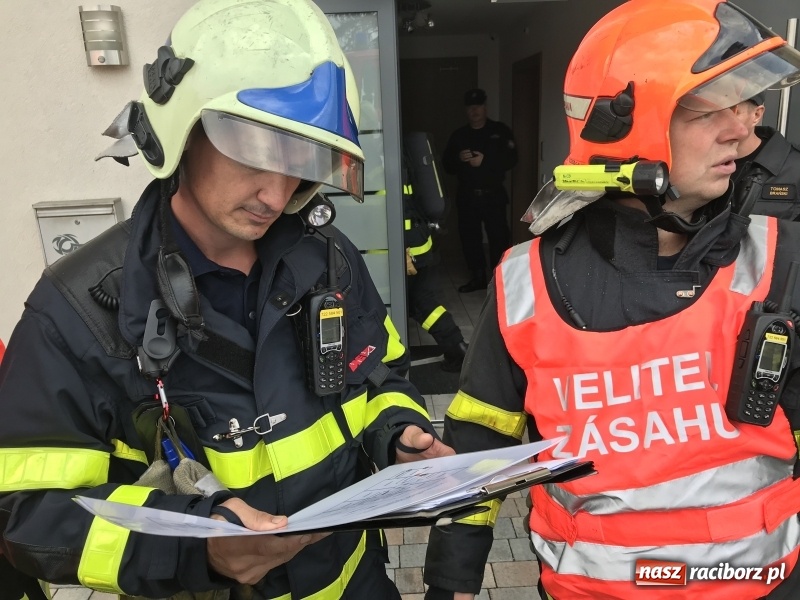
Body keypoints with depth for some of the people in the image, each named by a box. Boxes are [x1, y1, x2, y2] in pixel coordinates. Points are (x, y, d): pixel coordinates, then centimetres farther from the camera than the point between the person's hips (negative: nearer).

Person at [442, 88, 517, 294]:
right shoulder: (458, 135, 11)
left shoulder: (500, 131, 3)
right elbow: (446, 165, 8)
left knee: (499, 237, -5)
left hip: (493, 195, -3)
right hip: (467, 196, 3)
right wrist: (459, 159, -13)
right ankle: (477, 277, 20)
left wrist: (485, 160, -18)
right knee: (469, 238, 7)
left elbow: (511, 159, -7)